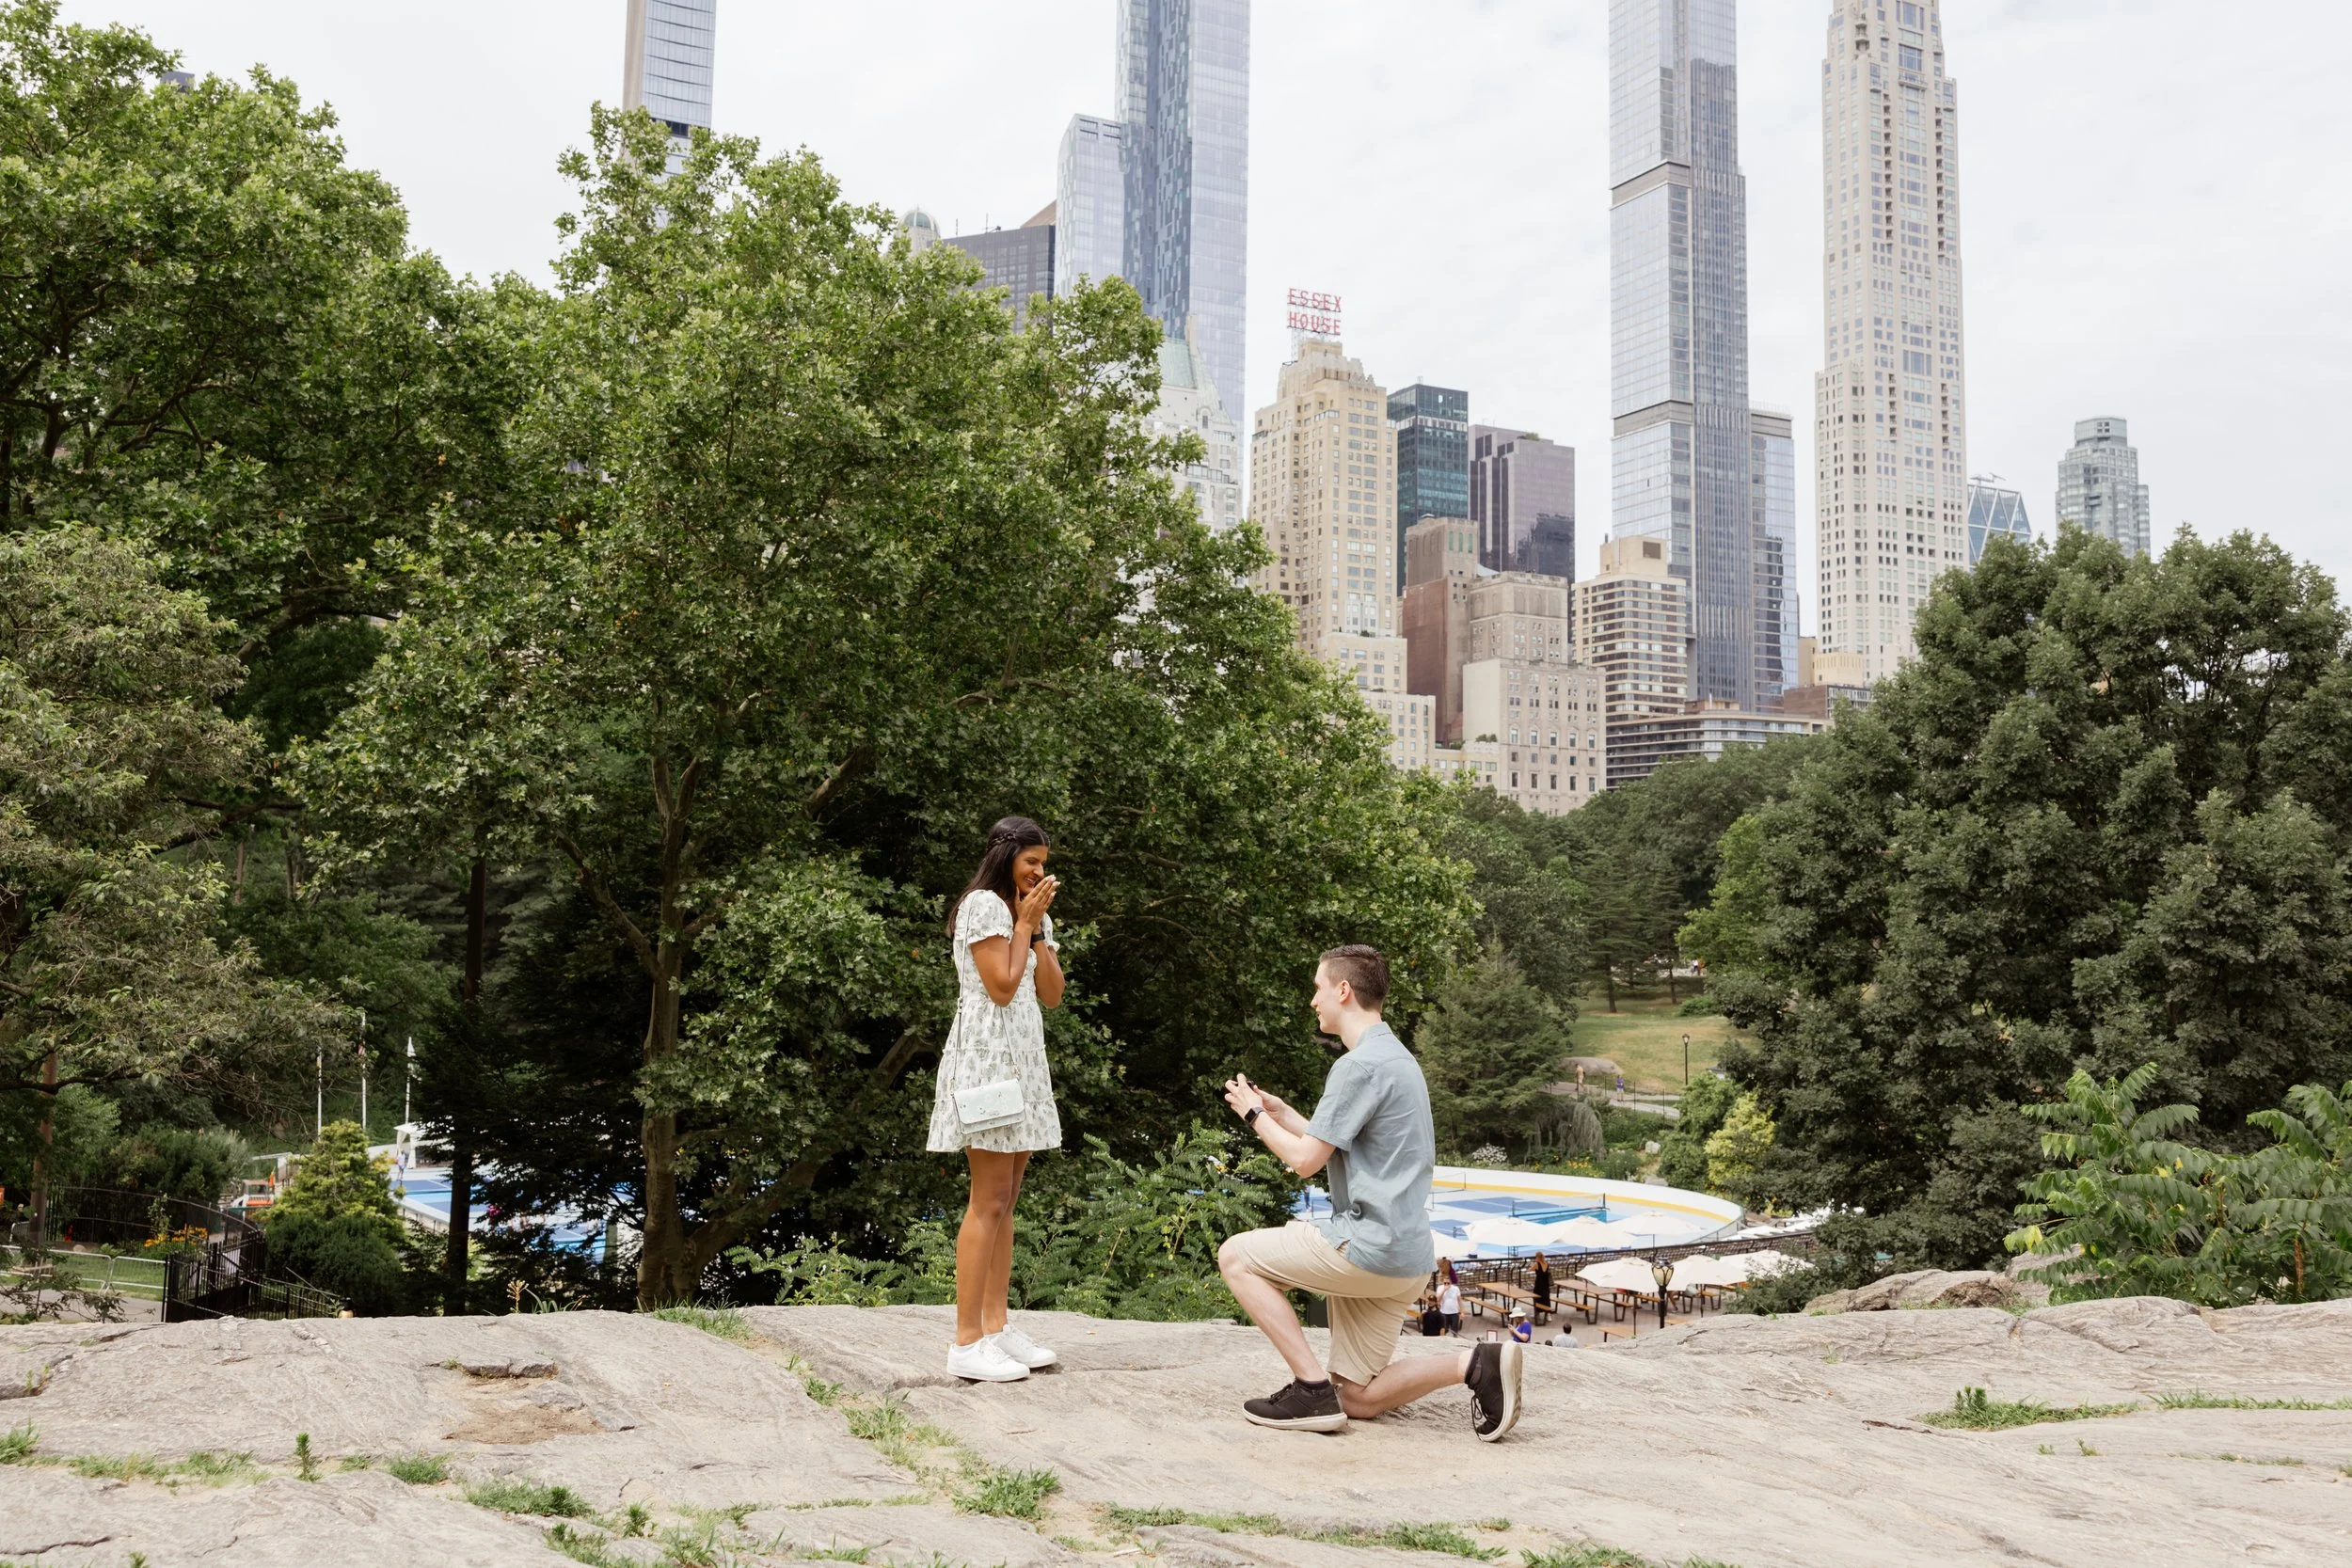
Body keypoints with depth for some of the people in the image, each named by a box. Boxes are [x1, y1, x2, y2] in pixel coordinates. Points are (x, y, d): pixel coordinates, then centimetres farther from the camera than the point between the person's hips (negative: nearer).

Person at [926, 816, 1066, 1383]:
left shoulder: (1033, 915, 19)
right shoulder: (984, 905, -8)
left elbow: (1052, 993, 9)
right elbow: (1001, 988, -15)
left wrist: (1037, 926, 2)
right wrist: (1025, 923, -8)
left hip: (1022, 1059, 9)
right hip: (986, 1054, -9)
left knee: (1005, 1198, 8)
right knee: (989, 1200, -11)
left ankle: (995, 1328, 11)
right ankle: (967, 1344, -11)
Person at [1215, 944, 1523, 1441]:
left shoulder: (1360, 1065, -15)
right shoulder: (1395, 1056, 18)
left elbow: (1305, 1159, -13)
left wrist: (1255, 1116, 2)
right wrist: (1281, 1114, 22)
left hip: (1368, 1243, -10)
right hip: (1401, 1255, 10)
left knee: (1236, 1256, 2)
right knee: (1359, 1400, 12)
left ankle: (1313, 1388, -5)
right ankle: (1476, 1363, -2)